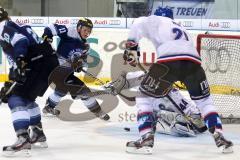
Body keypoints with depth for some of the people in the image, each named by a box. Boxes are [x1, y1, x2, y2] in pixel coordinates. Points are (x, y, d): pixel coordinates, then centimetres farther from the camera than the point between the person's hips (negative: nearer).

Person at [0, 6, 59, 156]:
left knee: (16, 99, -12)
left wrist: (20, 61, -30)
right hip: (49, 61, 10)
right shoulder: (16, 27, 29)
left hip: (40, 64, -10)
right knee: (27, 98, 28)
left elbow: (20, 41, -21)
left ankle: (23, 140, -25)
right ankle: (38, 134, 38)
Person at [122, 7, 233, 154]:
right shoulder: (181, 29, 41)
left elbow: (139, 23, 5)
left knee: (144, 96, 12)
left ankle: (146, 138, -1)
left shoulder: (157, 20, 24)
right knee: (204, 100, 25)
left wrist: (131, 47, 10)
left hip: (169, 60, -5)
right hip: (193, 61, 5)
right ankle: (220, 138, 13)